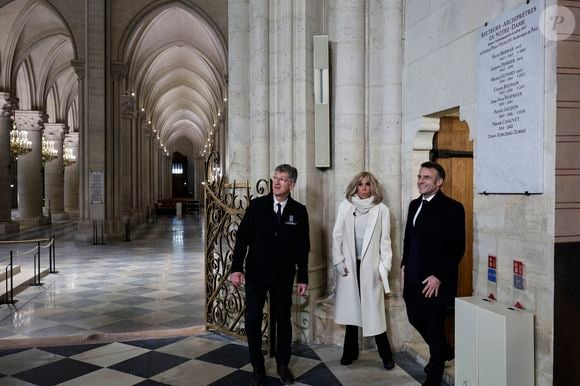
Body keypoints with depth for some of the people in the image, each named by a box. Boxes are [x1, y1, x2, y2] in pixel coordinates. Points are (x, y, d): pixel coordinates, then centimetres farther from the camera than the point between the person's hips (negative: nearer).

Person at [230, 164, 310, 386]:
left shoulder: (299, 211, -2)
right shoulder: (257, 205, -4)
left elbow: (303, 247, 2)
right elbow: (242, 237, -4)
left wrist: (303, 278, 1)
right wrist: (237, 268, -12)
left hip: (283, 276, 0)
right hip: (256, 274, 0)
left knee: (283, 320, 10)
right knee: (252, 320, 4)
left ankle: (283, 365, 29)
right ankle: (257, 366, 22)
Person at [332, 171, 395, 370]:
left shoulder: (381, 209, -2)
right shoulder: (345, 206, 2)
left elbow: (385, 241, -1)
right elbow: (337, 236, 4)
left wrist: (385, 267, -6)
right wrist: (339, 261, -3)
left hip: (370, 266, -2)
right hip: (349, 265, 2)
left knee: (373, 311, 0)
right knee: (351, 309, 10)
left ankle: (386, 355, 14)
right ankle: (350, 352, 23)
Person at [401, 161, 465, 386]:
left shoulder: (452, 208, -11)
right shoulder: (414, 205, 10)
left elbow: (458, 248, -14)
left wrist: (439, 276, -17)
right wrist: (404, 265, 10)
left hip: (435, 281, -7)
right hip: (413, 278, 7)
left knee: (434, 327, 5)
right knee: (415, 319, 17)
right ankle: (445, 351, 44)